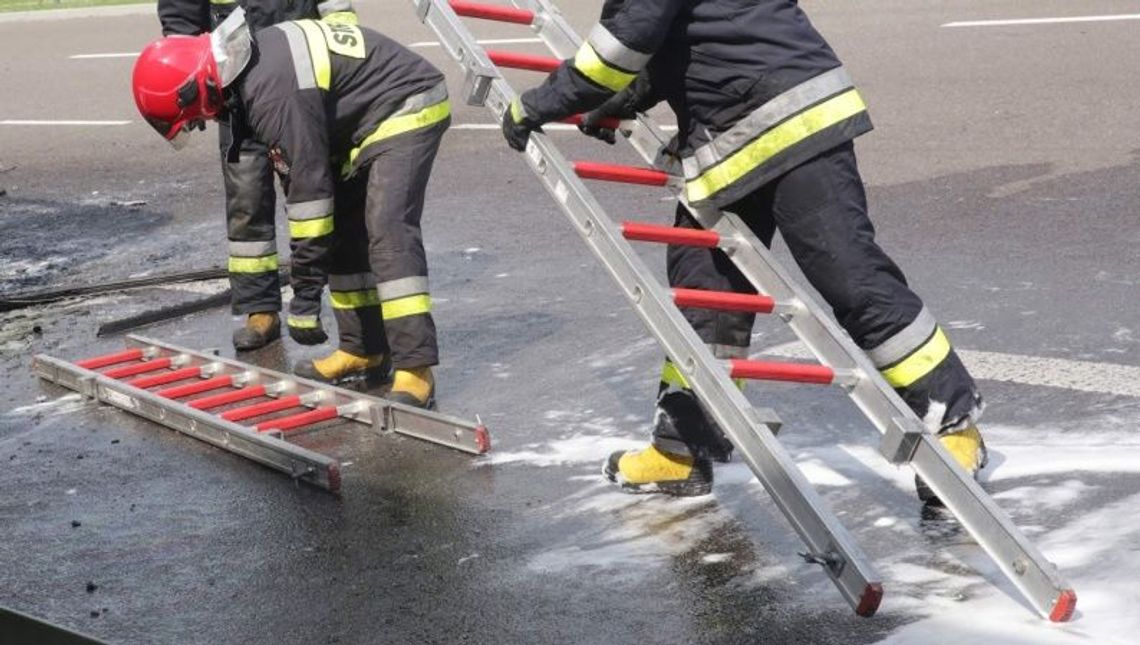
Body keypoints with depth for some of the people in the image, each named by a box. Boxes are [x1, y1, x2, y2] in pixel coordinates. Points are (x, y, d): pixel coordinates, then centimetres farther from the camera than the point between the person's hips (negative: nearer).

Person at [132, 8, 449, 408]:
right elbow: (293, 163, 14)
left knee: (388, 233, -22)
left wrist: (307, 256, -14)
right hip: (365, 125, 11)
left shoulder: (272, 90, -29)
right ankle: (365, 352, 22)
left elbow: (308, 176, -24)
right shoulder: (251, 60, 3)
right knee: (343, 235, 13)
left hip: (407, 109, -11)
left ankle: (415, 370, -26)